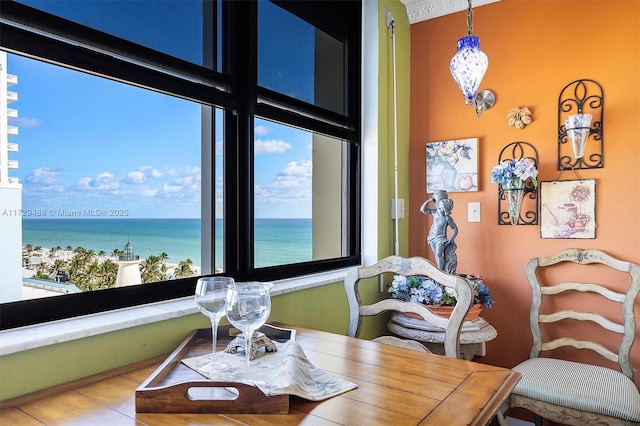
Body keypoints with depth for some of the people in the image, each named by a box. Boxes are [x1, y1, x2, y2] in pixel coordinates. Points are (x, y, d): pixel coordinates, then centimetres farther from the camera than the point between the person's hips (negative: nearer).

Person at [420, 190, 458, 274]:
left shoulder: (447, 218, -14)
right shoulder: (435, 212, 1)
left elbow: (455, 229, -7)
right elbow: (422, 209, 5)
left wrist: (451, 239, -18)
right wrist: (429, 201, -2)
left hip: (440, 239, -6)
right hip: (432, 238, 6)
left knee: (438, 254, -17)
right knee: (437, 255, 9)